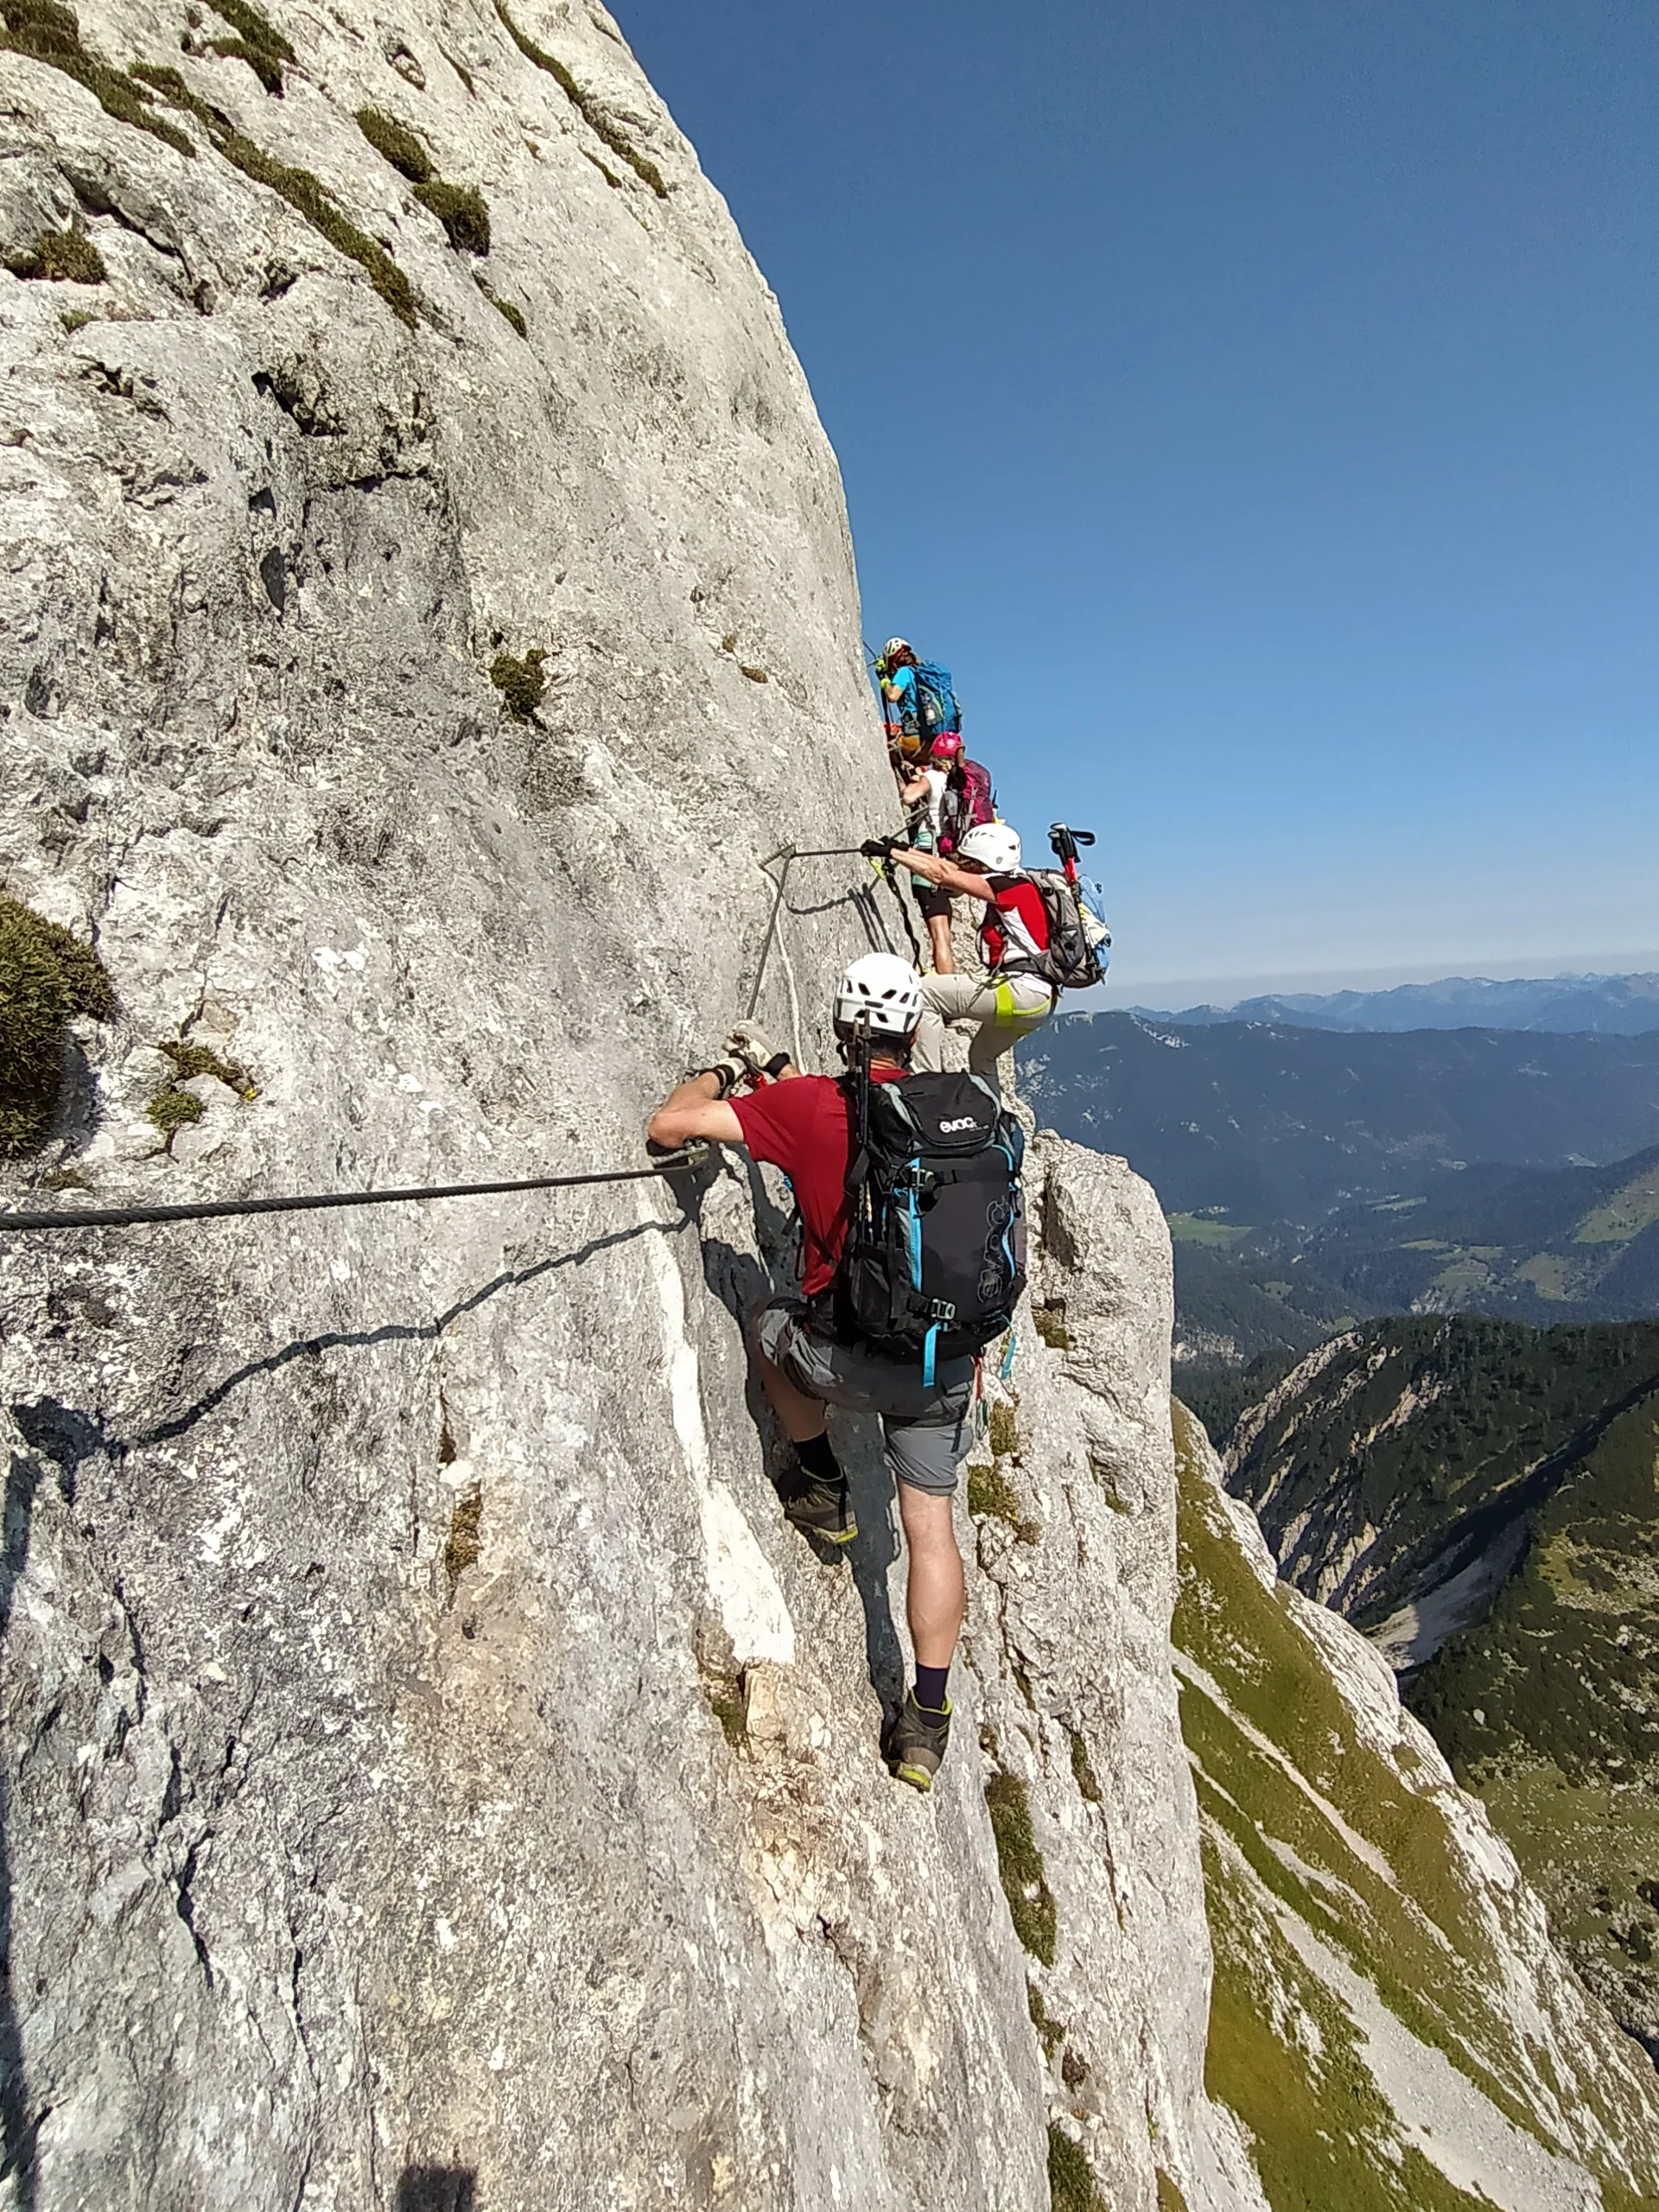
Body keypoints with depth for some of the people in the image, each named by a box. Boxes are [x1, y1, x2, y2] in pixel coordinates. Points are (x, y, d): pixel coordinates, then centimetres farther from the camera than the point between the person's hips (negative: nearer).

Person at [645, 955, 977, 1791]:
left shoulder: (807, 1105, -12)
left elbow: (669, 1126, -7)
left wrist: (720, 1073, 8)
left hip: (850, 1356, -4)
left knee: (770, 1323, 30)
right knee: (930, 1525, 18)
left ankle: (823, 1489, 38)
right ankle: (928, 1718, 26)